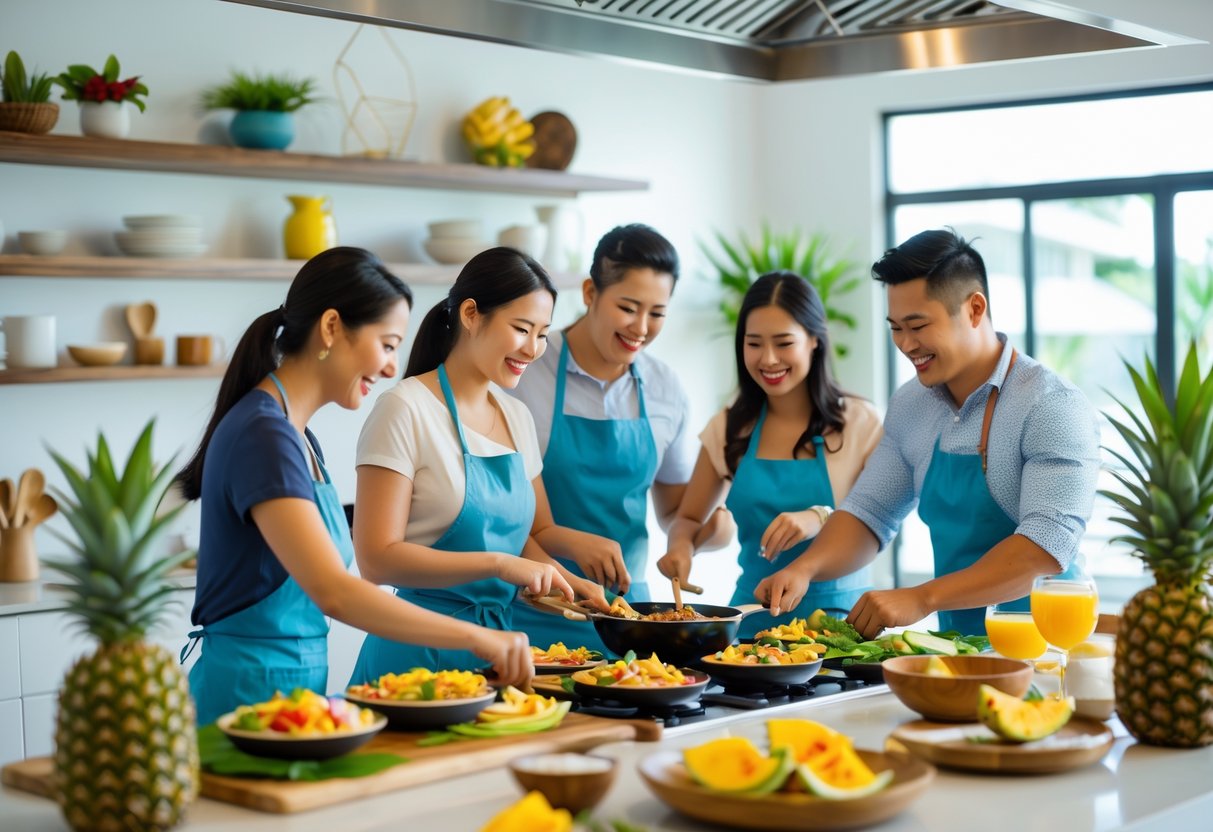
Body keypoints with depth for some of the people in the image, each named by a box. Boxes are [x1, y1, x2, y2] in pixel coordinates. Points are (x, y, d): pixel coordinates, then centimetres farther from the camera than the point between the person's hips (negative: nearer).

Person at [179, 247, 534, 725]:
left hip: (296, 681, 9)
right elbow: (333, 593, -27)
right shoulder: (264, 434, -18)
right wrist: (477, 638, -25)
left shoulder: (293, 433, 12)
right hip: (251, 688, -9)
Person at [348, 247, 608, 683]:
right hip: (421, 649, -6)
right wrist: (498, 564, -24)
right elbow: (377, 558, -17)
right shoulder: (406, 410, -12)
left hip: (501, 636, 7)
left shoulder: (517, 417, 10)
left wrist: (566, 581, -2)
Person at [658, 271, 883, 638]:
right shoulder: (730, 428, 8)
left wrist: (821, 519, -23)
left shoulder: (860, 423, -1)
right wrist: (682, 546, -6)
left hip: (835, 612, -2)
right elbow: (688, 519, 16)